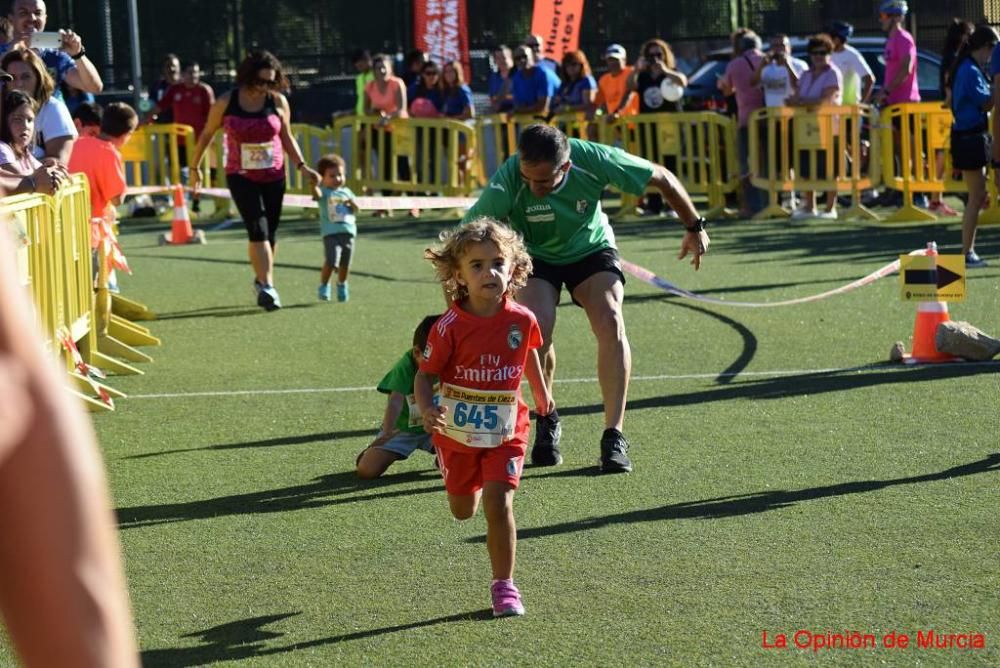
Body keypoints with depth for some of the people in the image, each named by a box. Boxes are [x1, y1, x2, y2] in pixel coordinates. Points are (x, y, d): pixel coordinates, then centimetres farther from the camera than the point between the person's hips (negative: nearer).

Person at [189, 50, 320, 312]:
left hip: (273, 176, 3)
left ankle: (261, 280, 29)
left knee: (270, 232, 7)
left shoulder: (278, 102, -3)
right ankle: (267, 286, -23)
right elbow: (207, 134, 7)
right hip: (241, 177, -3)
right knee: (258, 228, -18)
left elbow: (287, 138, 9)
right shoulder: (226, 102, -7)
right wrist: (194, 167, 13)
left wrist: (302, 166, -1)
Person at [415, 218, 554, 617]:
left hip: (505, 431, 0)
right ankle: (475, 485, 56)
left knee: (499, 504, -14)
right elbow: (424, 375, -13)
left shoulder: (522, 321, -11)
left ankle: (503, 585, -1)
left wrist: (541, 395, 26)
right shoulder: (449, 327, -19)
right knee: (463, 511, 18)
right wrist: (427, 410, -32)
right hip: (457, 432, 0)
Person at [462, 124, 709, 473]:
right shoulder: (508, 181, -34)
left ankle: (614, 436, -18)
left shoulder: (594, 159, -31)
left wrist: (695, 228, -1)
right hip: (535, 256, -1)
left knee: (610, 322, -24)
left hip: (591, 248, 1)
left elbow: (663, 178, -14)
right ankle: (546, 421, 2)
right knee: (537, 329, -26)